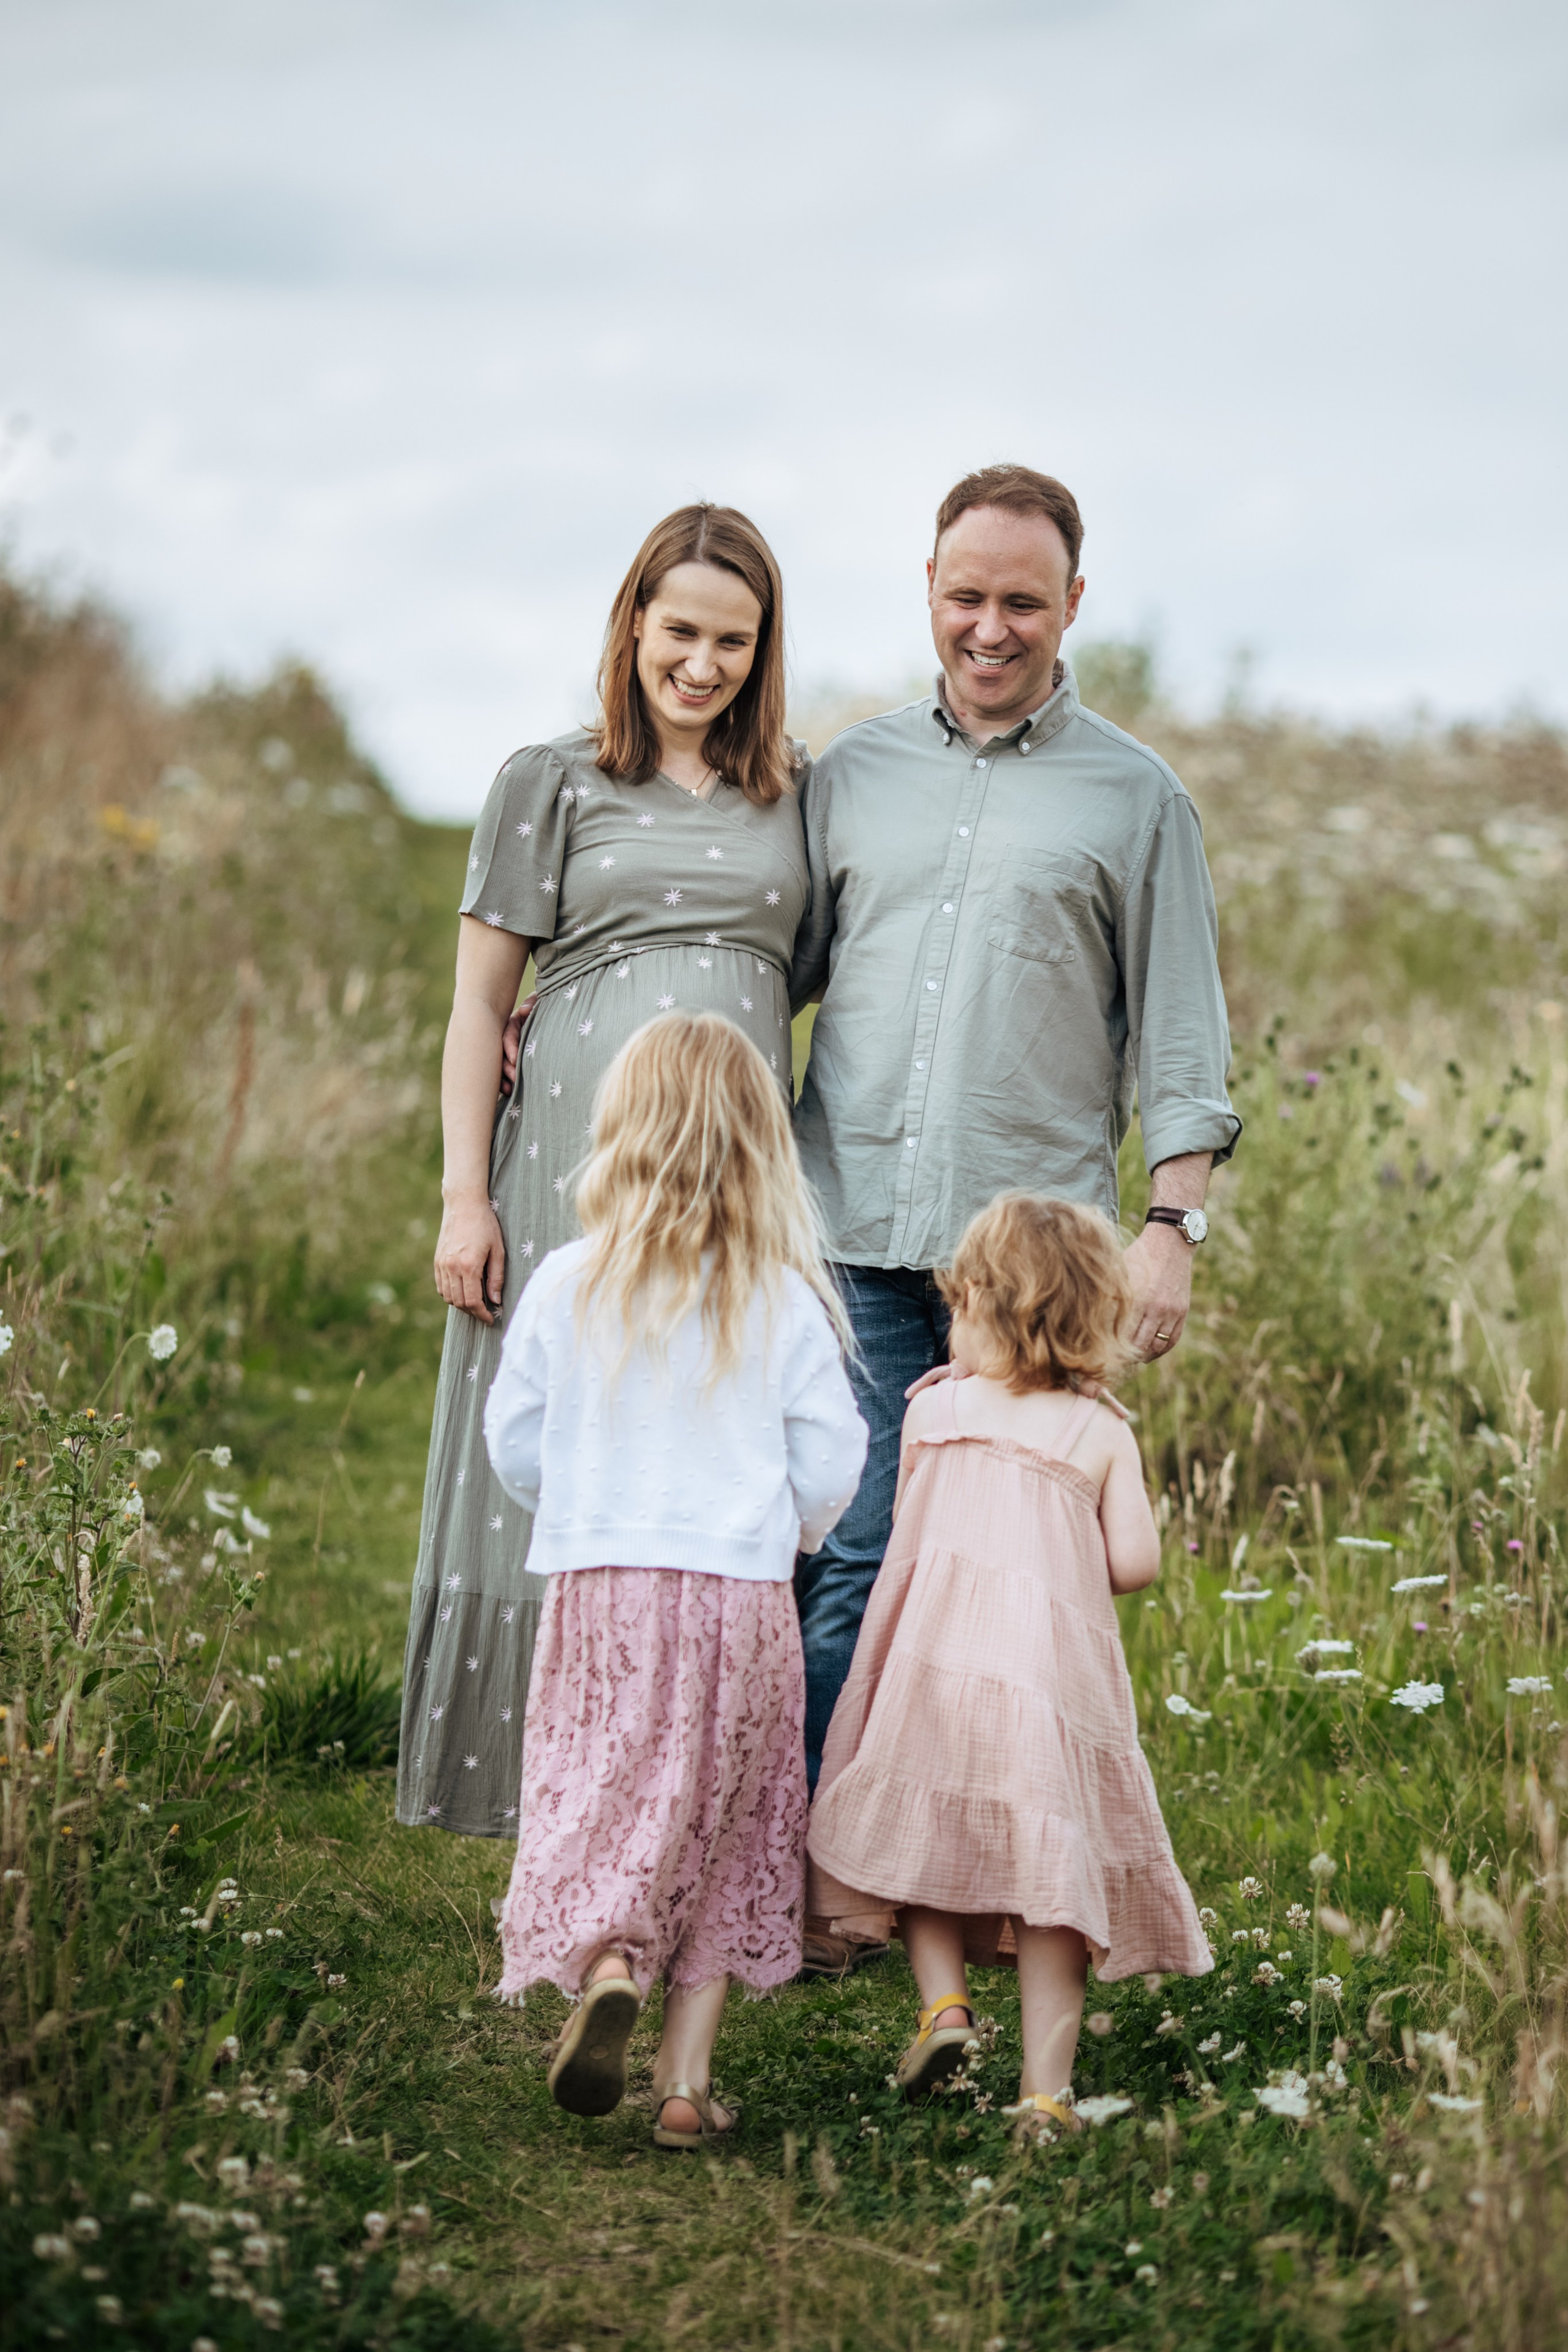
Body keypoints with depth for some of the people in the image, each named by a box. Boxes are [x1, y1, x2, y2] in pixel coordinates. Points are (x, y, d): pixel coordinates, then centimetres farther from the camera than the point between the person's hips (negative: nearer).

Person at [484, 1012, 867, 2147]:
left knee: (600, 1806, 7)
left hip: (598, 1585, 0)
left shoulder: (566, 1287, 0)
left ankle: (606, 1968, -23)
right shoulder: (785, 1301, -3)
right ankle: (686, 2078, 8)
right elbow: (829, 1465, -2)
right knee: (722, 1837, 10)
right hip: (741, 1592, 0)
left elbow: (516, 1444, 6)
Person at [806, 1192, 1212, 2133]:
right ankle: (1047, 2088, 0)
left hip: (936, 1660, 1)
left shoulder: (932, 1411, 7)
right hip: (1057, 1672, 0)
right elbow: (1134, 1563, -1)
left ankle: (944, 2000, -1)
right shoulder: (1103, 1433, 4)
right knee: (1052, 1873, 3)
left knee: (927, 1842, 18)